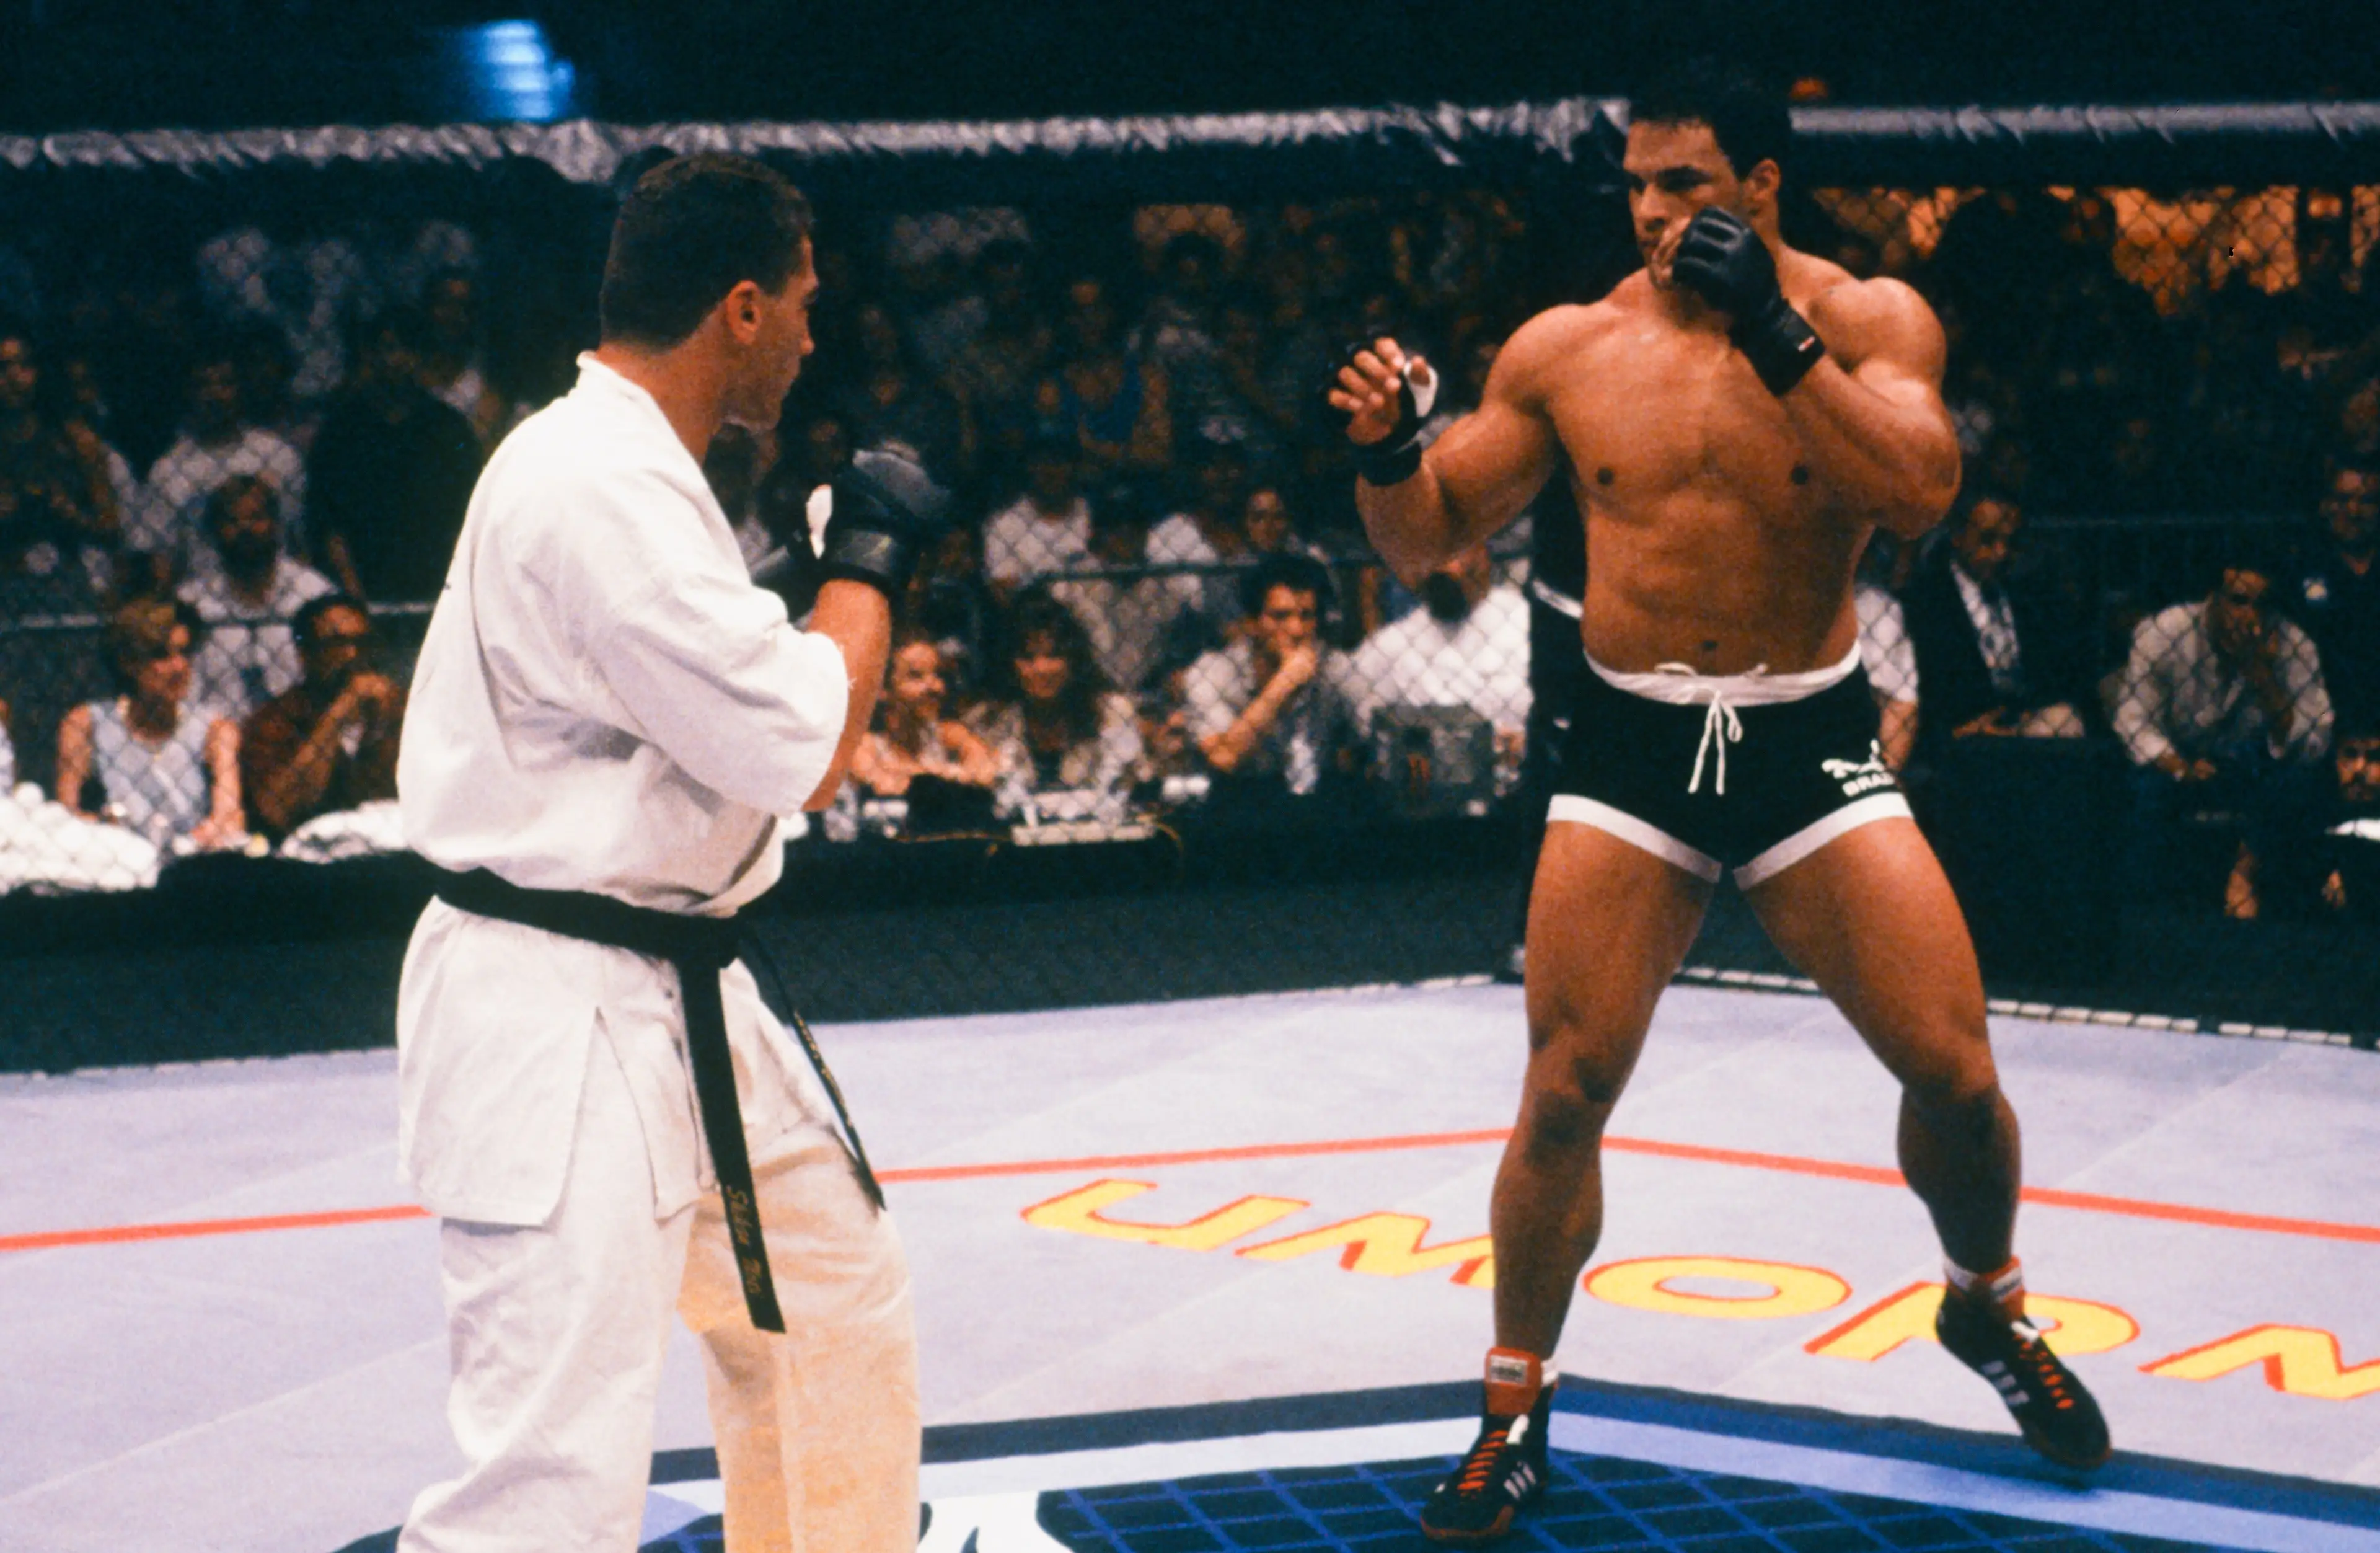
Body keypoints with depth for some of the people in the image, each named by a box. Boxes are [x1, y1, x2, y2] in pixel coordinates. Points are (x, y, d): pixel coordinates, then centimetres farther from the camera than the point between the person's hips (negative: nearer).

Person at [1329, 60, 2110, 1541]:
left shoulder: (1868, 320, -4)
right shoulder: (1569, 348, 0)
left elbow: (1921, 492, -22)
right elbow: (1430, 538, 5)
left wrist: (1775, 340, -29)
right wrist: (1386, 448, -17)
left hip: (1811, 743, -1)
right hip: (1633, 751, 1)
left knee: (1955, 1072, -2)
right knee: (1563, 1096, -3)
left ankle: (1988, 1306, 28)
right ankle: (1516, 1409, 14)